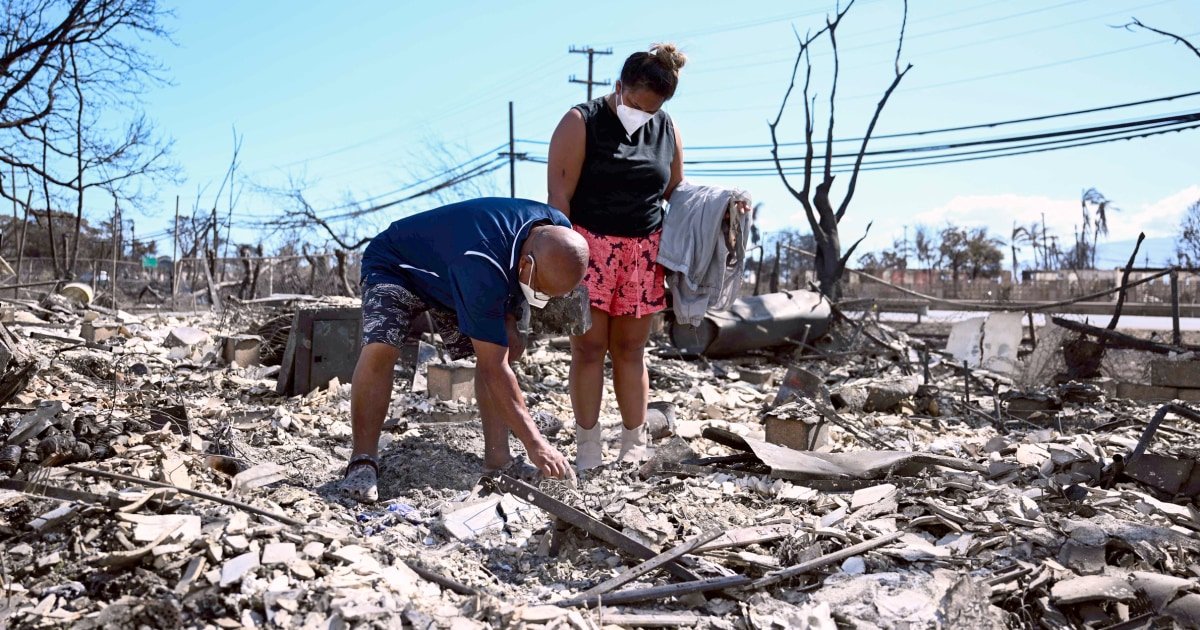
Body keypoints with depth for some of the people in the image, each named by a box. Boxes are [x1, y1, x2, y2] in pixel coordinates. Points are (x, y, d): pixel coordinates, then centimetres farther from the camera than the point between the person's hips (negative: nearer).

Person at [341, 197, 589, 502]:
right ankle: (363, 462, -19)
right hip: (395, 266, -7)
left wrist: (507, 323, -12)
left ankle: (498, 458, -3)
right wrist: (534, 442, -38)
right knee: (379, 349, -31)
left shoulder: (559, 234, -21)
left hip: (448, 276, 7)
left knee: (506, 348, -8)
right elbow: (494, 370, -40)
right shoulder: (482, 267, -44)